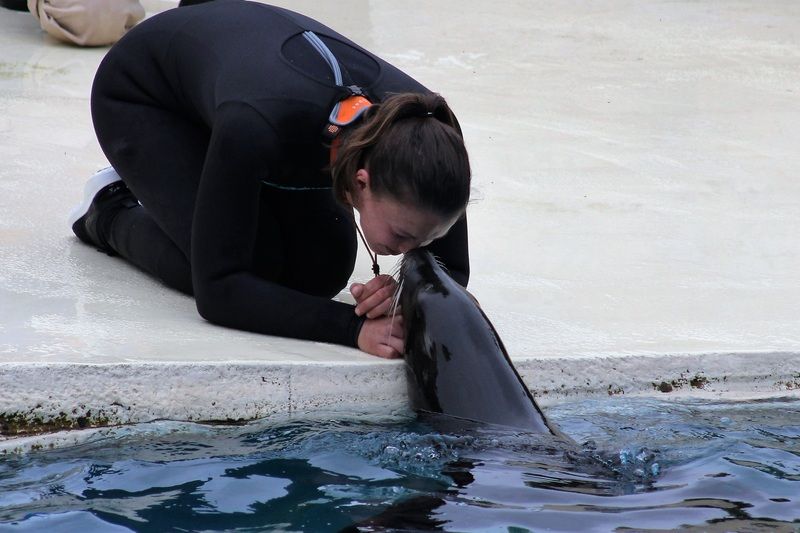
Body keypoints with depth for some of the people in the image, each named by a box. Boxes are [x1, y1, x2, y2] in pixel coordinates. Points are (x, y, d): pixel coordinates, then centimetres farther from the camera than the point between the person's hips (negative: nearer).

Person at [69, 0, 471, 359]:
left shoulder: (421, 130, -33)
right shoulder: (258, 126, -47)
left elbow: (451, 272, -20)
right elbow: (217, 290, -41)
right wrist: (354, 326, -50)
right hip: (143, 97, -5)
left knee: (322, 267, -8)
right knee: (250, 262, -21)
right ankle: (111, 214, 7)